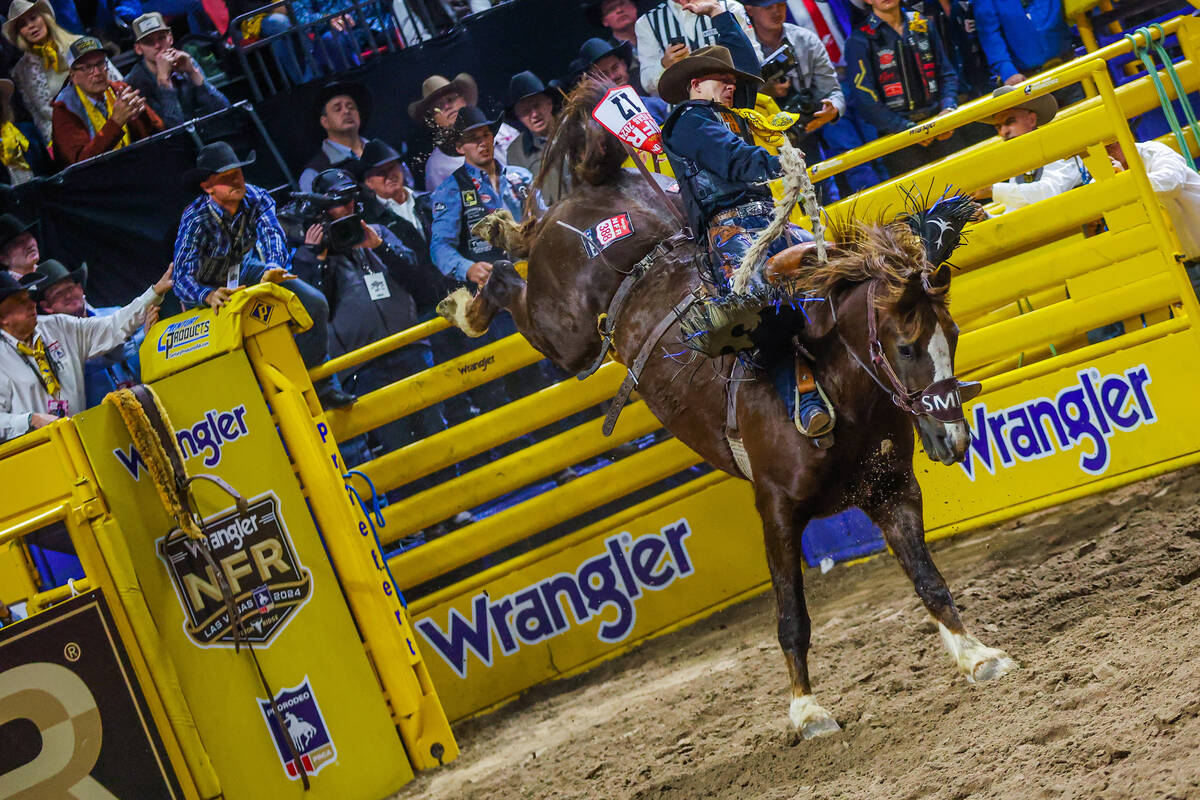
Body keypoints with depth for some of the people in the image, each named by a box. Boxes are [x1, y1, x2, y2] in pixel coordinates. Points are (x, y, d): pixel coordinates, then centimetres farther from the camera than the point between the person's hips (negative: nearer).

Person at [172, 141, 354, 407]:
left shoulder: (256, 199, -23)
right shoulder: (196, 219, -33)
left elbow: (272, 235, -39)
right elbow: (182, 279, -37)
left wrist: (273, 268, -61)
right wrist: (210, 296, -59)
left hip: (241, 273, 3)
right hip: (204, 287, -3)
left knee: (314, 303, -11)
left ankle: (319, 384, 0)